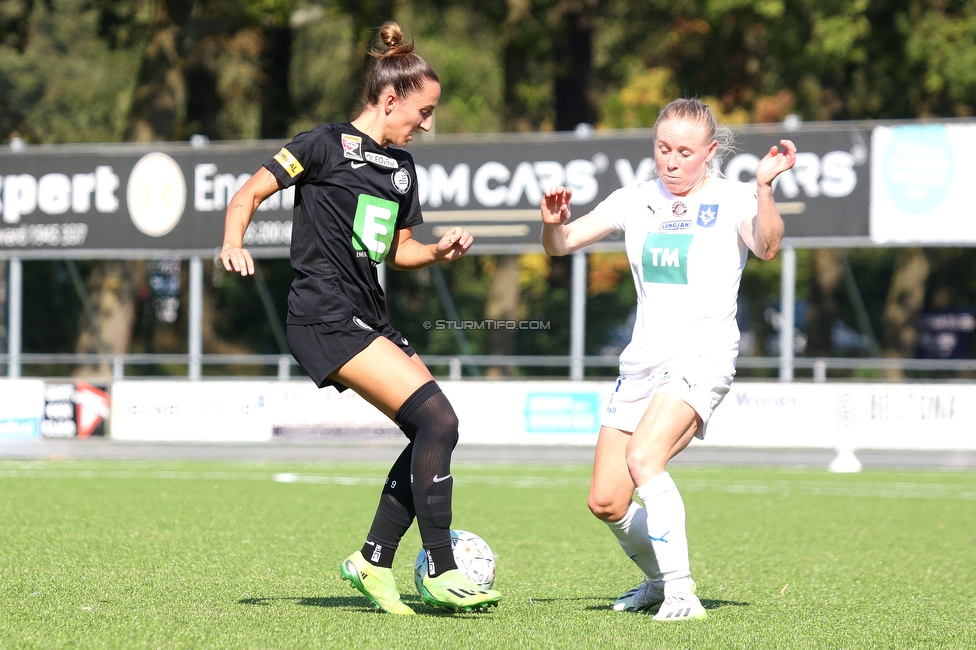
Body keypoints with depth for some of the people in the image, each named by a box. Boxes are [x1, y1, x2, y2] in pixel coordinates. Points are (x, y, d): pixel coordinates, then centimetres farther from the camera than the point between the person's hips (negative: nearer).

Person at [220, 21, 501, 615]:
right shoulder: (328, 145, -6)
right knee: (436, 419, -18)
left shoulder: (402, 166, 17)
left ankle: (375, 561, 11)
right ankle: (441, 573, -13)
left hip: (369, 319, 9)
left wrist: (438, 252, 6)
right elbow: (250, 194, -6)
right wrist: (234, 244, -24)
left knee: (433, 432, 2)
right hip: (326, 316, -9)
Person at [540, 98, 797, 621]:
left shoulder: (732, 200, -1)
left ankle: (680, 592, -24)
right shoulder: (636, 202, 13)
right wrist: (552, 222, -11)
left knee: (643, 459, -30)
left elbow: (766, 248, -21)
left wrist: (764, 187, -36)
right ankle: (657, 580, 30)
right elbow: (561, 245, 12)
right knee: (606, 503, 3)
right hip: (643, 359, 6)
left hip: (702, 355, -6)